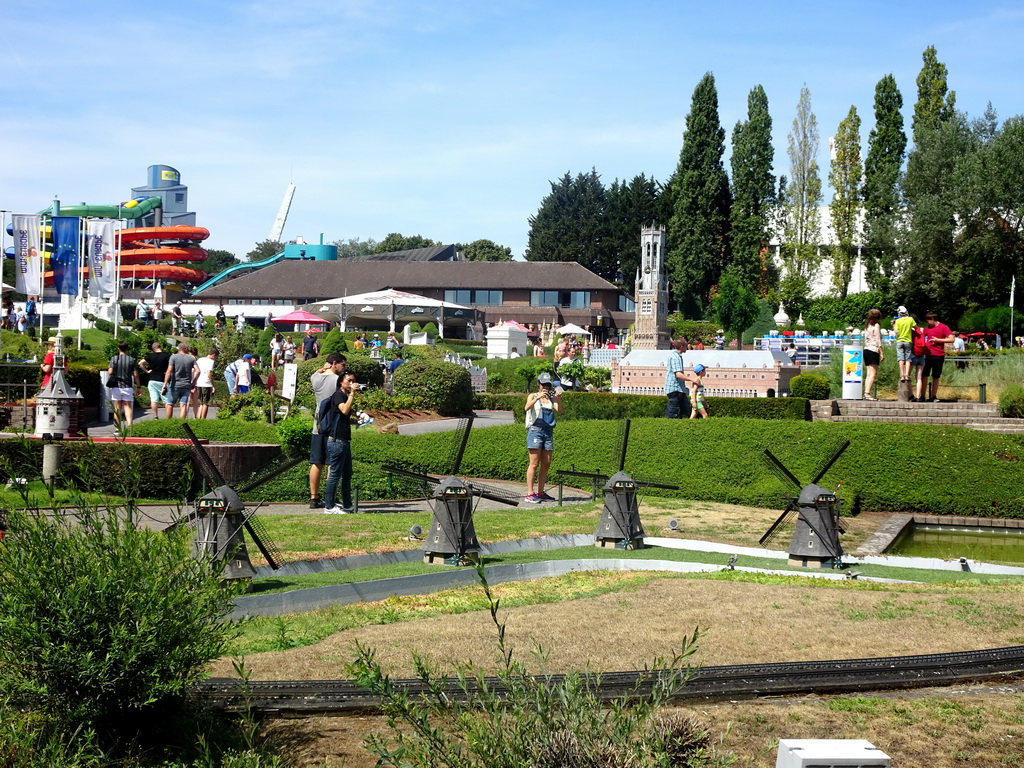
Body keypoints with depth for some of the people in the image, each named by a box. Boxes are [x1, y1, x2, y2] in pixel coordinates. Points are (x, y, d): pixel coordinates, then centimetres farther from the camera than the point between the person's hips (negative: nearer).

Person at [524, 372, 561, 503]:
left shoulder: (551, 398, 15)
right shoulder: (533, 396, 6)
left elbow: (559, 411, 0)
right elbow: (527, 407, -15)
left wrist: (558, 399, -18)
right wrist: (539, 397, -27)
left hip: (548, 432, 5)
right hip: (535, 430, -5)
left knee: (546, 464, 4)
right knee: (534, 463, -9)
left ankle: (540, 493, 11)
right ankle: (530, 493, -9)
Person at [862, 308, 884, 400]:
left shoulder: (867, 326, 18)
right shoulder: (876, 325, -4)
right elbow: (878, 341, -9)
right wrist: (882, 353, -8)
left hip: (866, 350, 8)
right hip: (873, 350, -8)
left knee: (868, 374, 7)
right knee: (873, 374, -11)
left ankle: (866, 393, 2)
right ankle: (867, 393, -20)